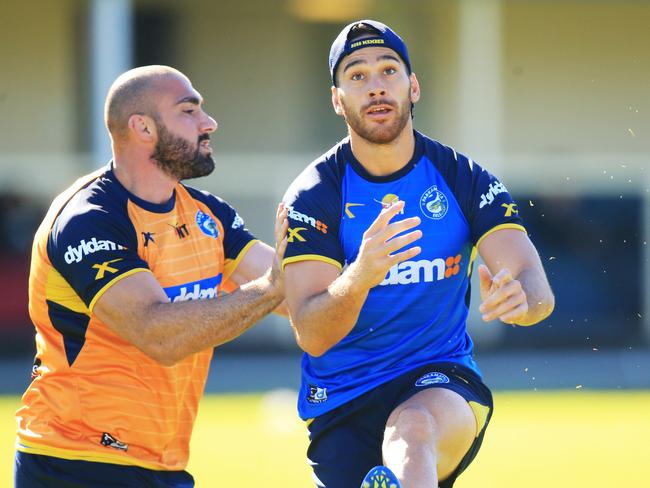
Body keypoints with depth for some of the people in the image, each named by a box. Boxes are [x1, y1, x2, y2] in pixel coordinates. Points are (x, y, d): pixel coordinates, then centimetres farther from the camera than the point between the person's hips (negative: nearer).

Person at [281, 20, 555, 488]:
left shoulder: (464, 179, -1)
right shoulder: (313, 195, -5)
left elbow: (539, 289, -10)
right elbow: (312, 336, -16)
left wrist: (520, 297, -36)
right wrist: (359, 277, -38)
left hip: (443, 380, -1)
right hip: (342, 398, 1)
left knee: (412, 427, -34)